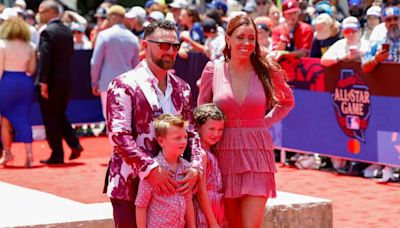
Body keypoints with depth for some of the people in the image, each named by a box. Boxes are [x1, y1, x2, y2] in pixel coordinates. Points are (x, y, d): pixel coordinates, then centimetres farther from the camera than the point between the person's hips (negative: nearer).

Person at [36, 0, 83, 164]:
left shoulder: (47, 32, -15)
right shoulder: (67, 31, 9)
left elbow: (45, 58, -20)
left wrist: (43, 82, -20)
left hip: (51, 82, -7)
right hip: (66, 80, 7)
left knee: (50, 119, 2)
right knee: (60, 116, 20)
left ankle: (57, 155, 5)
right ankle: (74, 145, 8)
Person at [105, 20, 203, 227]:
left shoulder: (181, 88, 13)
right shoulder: (124, 85, -7)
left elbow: (191, 132, 10)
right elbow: (118, 135, -16)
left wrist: (195, 167, -9)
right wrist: (151, 170, -25)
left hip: (171, 185, 5)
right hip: (131, 186, -5)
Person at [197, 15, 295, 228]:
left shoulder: (267, 71, 0)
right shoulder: (213, 71, 0)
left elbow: (287, 102, 18)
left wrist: (265, 122, 6)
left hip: (257, 153, -1)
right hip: (225, 152, 1)